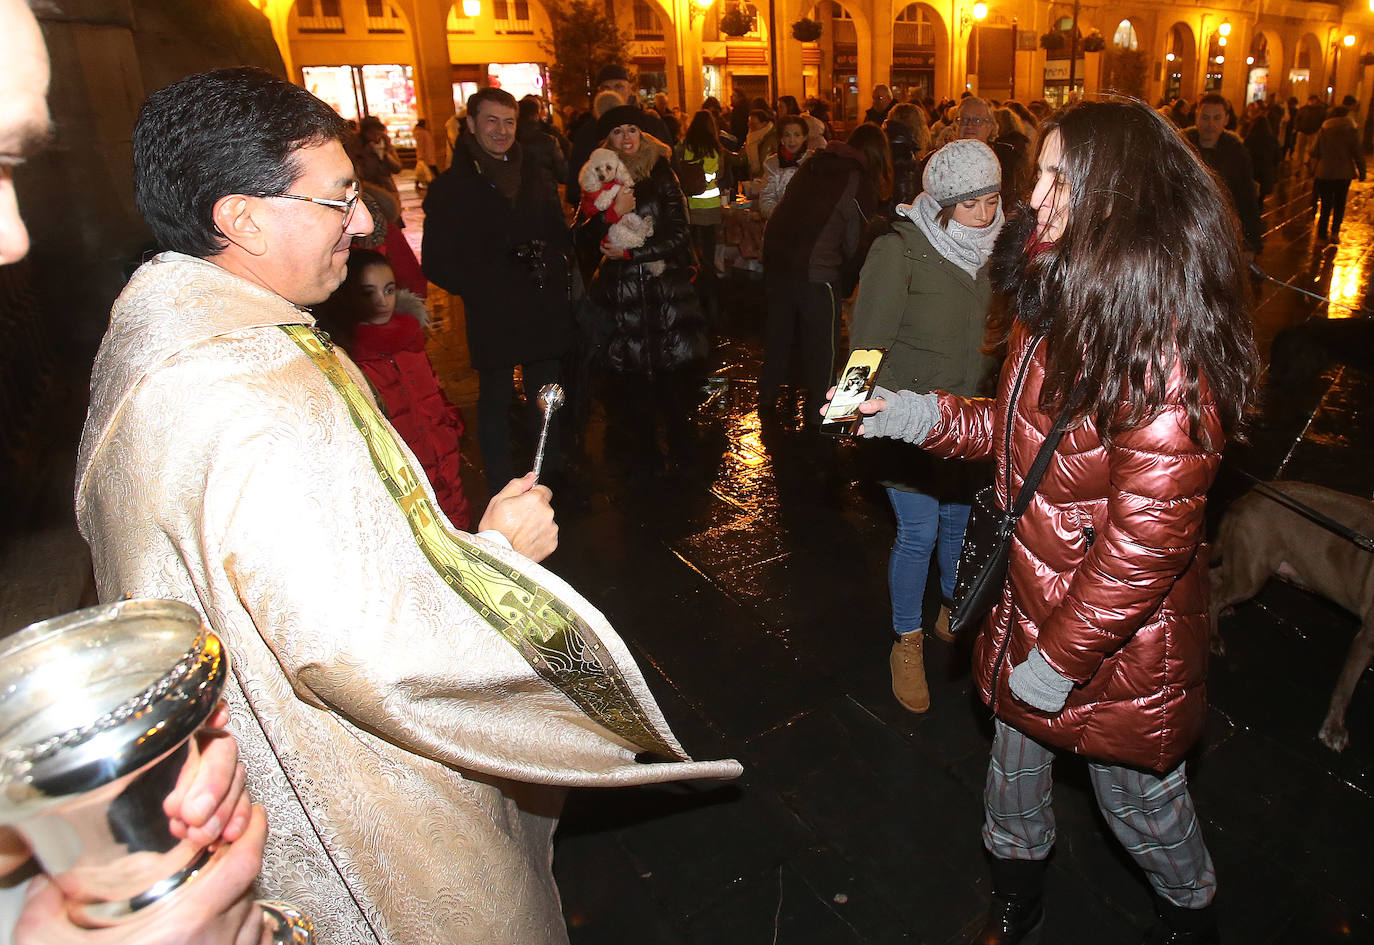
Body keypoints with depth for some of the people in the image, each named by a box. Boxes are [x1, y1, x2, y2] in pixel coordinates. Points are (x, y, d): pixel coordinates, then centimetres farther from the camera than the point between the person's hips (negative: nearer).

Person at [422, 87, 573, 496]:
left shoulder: (536, 176, 11)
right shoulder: (451, 186, -3)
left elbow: (559, 234, 18)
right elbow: (437, 263, -6)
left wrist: (555, 265, -3)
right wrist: (483, 288, -15)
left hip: (544, 311, 4)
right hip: (492, 316, -4)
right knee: (495, 402, 6)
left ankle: (552, 476, 32)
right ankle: (502, 491, 18)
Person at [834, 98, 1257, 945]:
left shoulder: (1163, 344, -27)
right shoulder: (1063, 298, 1)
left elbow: (1147, 538, -27)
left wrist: (1061, 658, -20)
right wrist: (920, 414, -2)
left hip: (1120, 638, -8)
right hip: (1030, 592, 8)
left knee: (1137, 795, 18)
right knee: (1017, 765, 25)